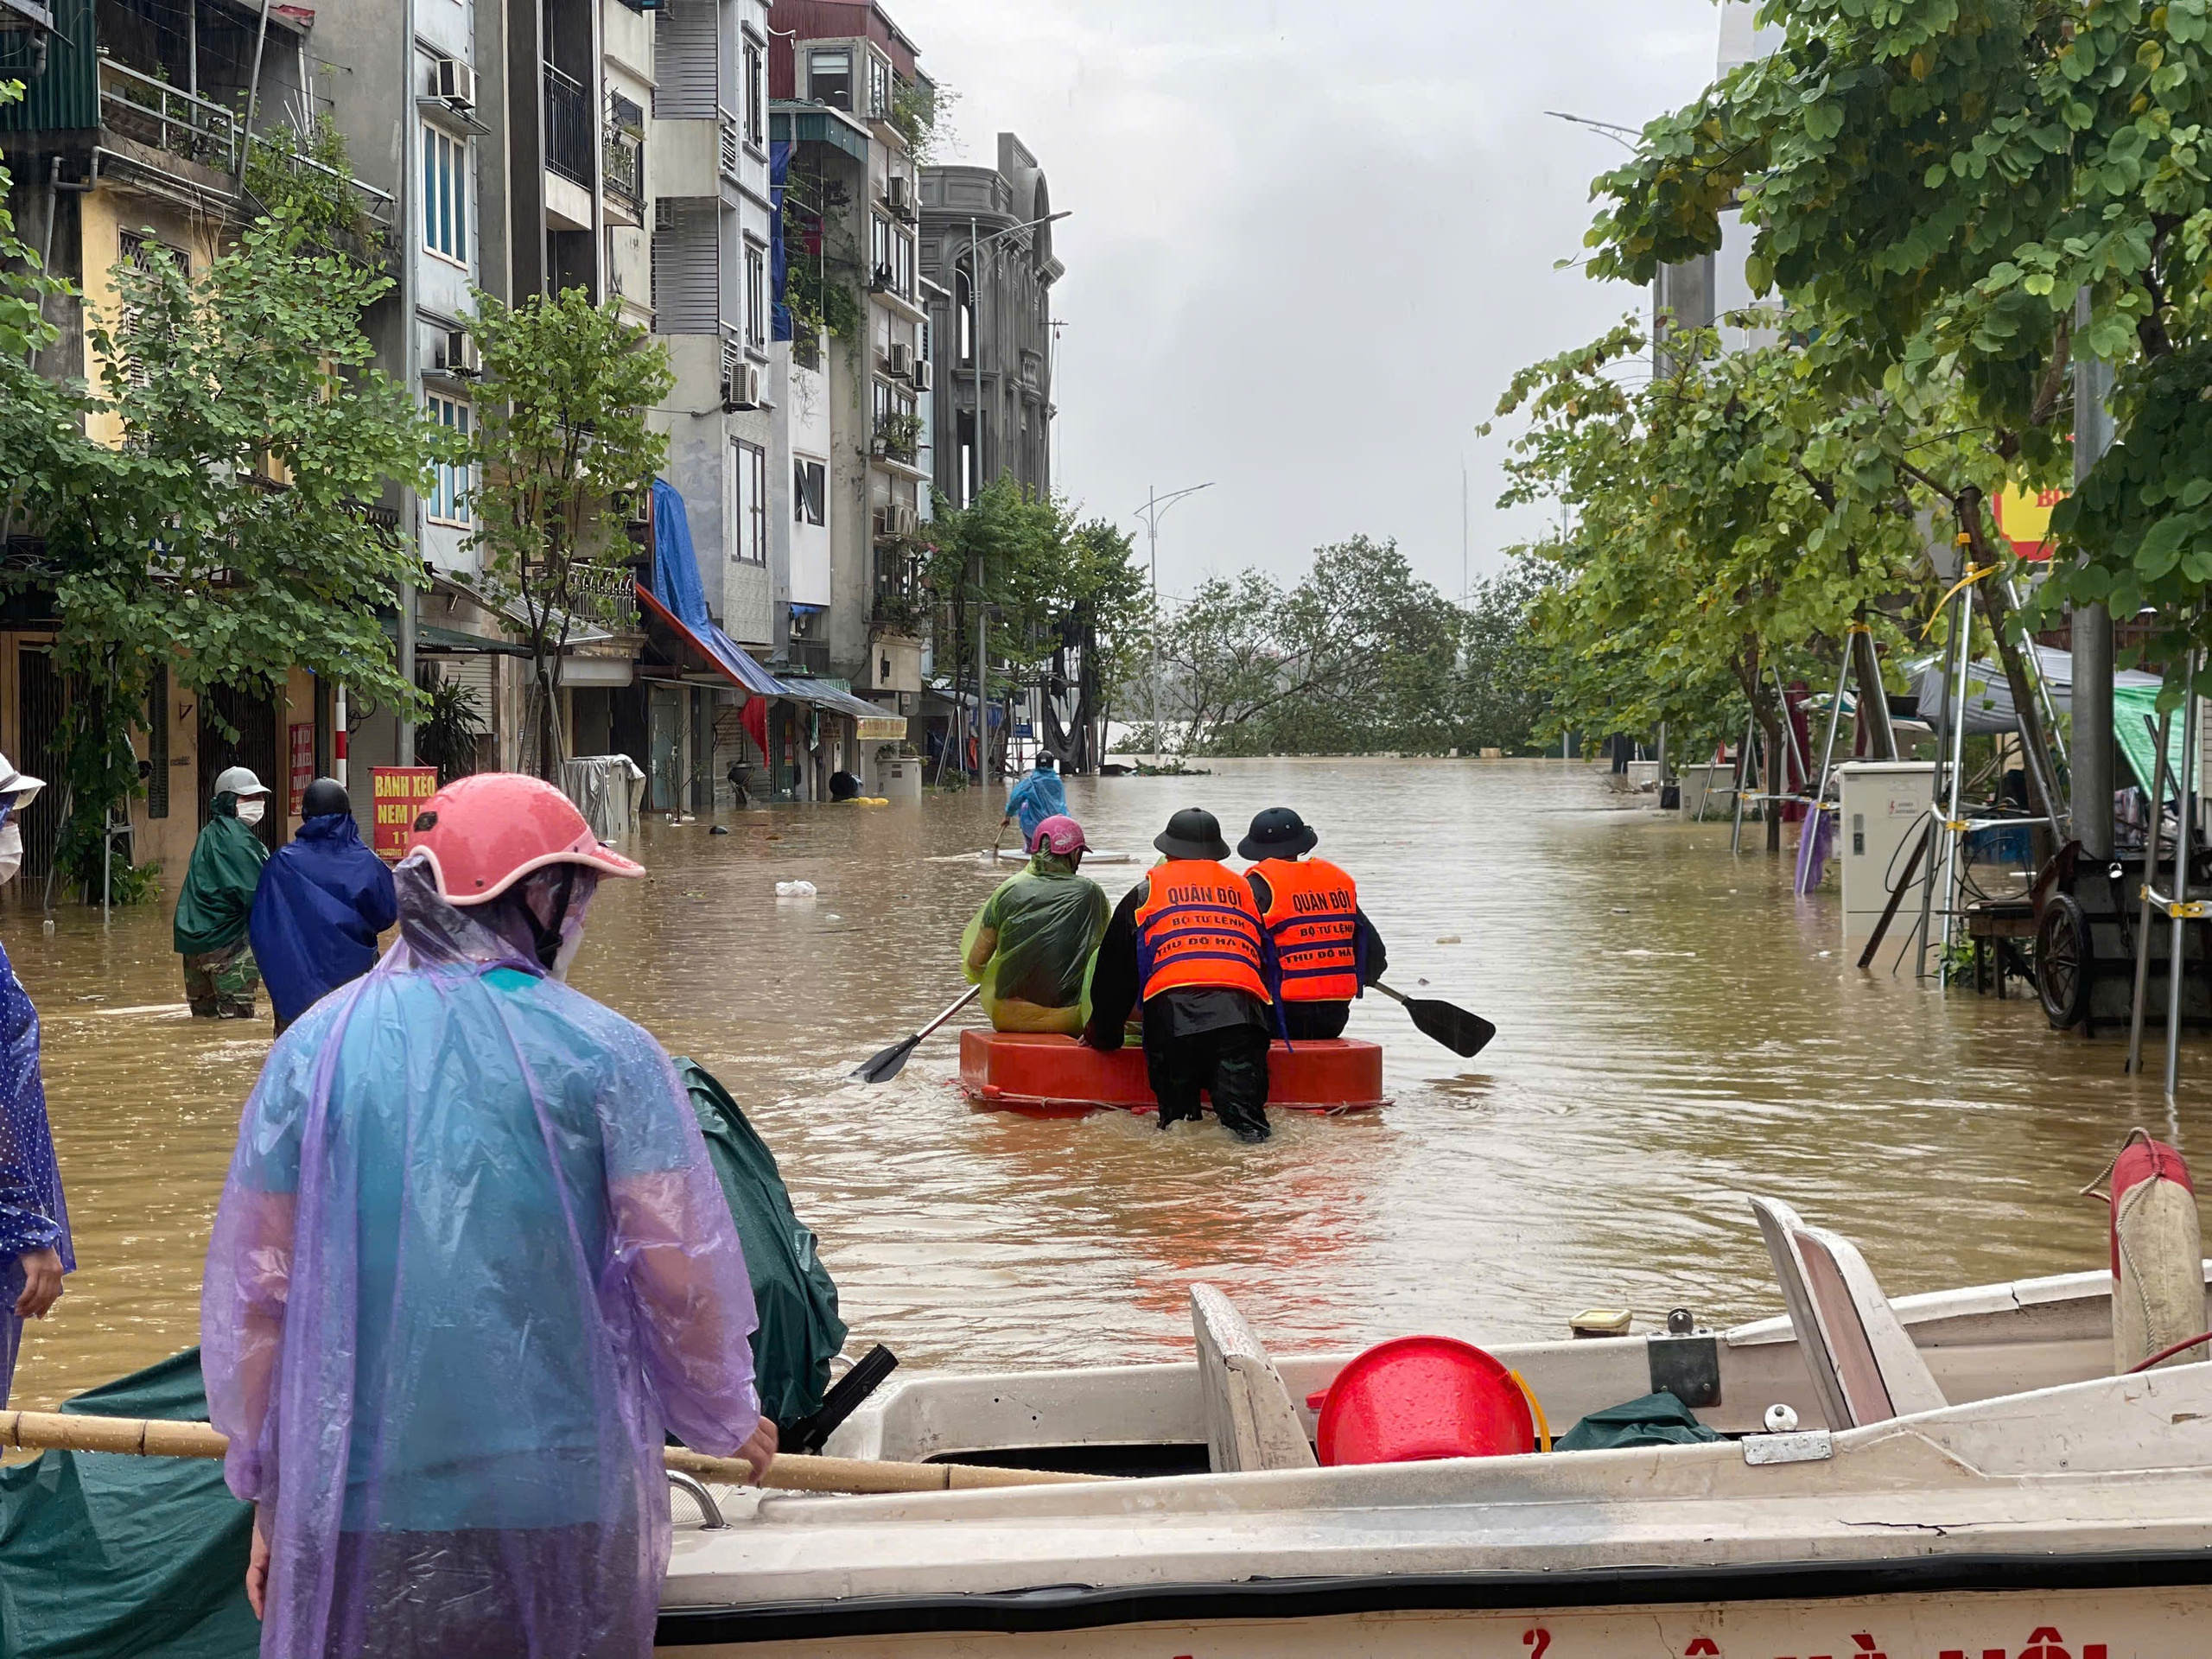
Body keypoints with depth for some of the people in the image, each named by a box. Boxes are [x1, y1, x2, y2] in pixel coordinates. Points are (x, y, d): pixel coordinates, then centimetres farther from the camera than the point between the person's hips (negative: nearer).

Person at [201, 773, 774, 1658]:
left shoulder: (314, 1047, 0)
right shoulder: (606, 1053, -6)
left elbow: (255, 1294, 1)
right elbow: (682, 1277, -8)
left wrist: (268, 1493, 11)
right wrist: (727, 1419, 10)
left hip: (353, 1511, 1)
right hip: (567, 1499, -1)